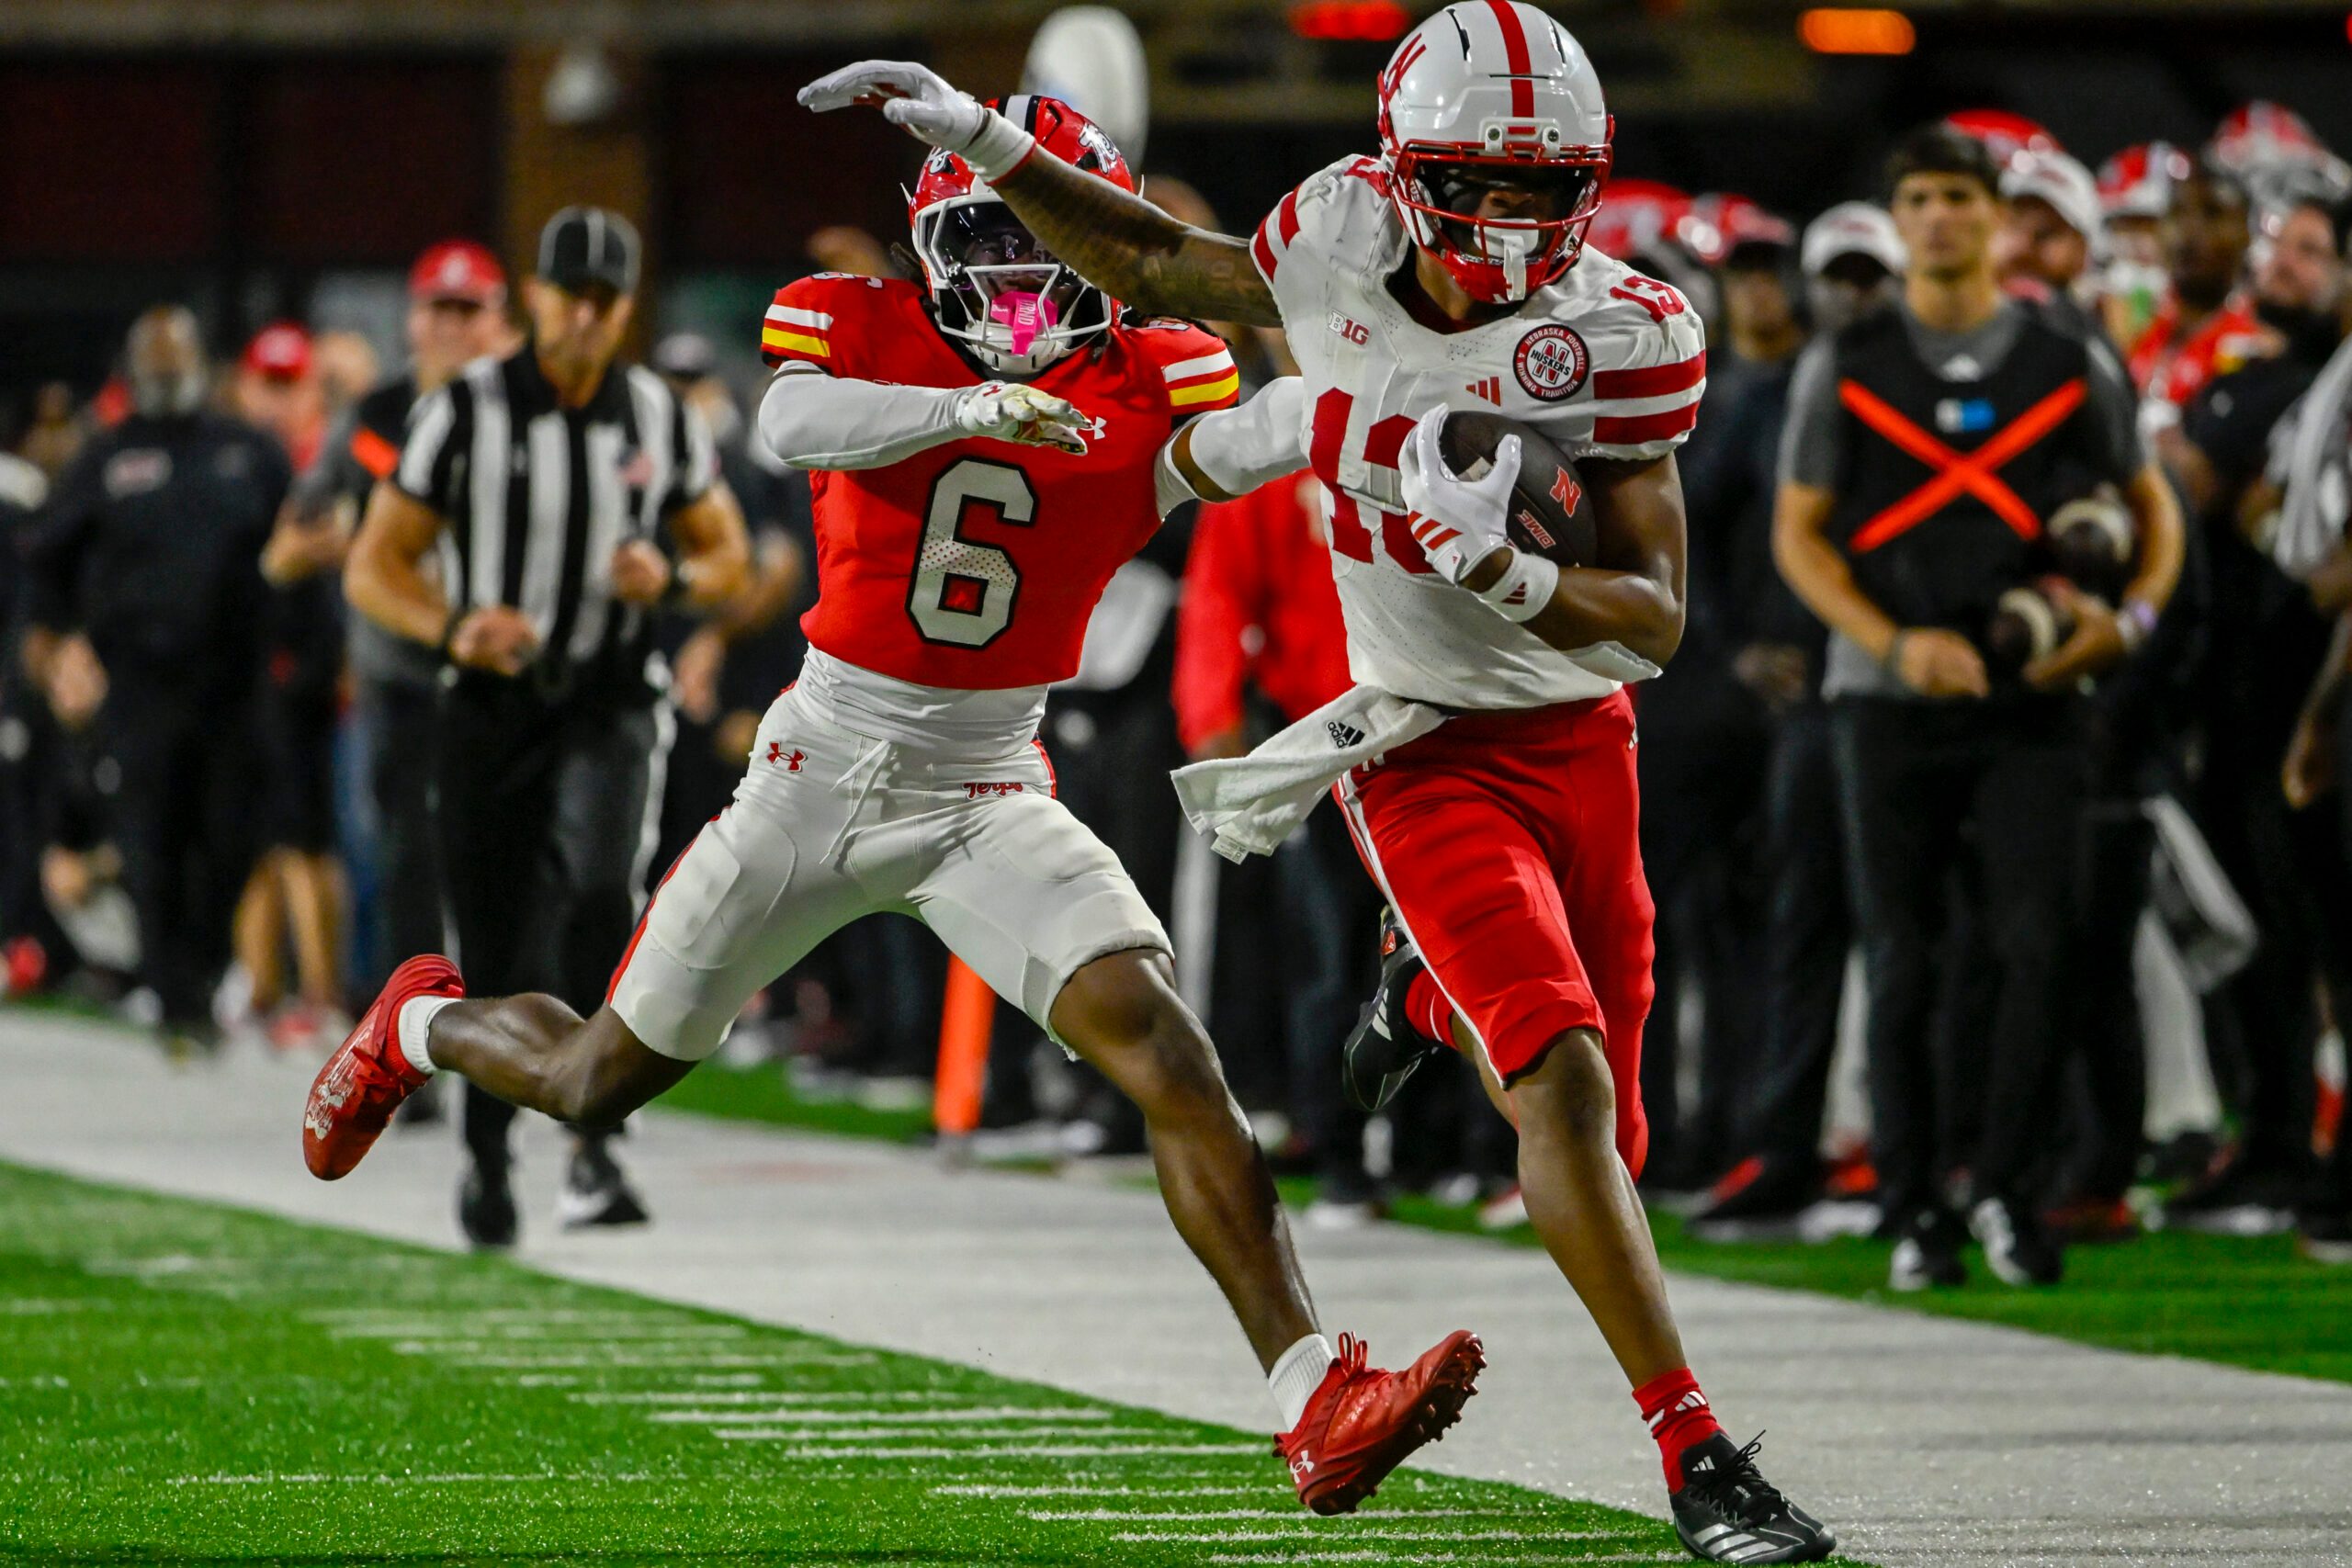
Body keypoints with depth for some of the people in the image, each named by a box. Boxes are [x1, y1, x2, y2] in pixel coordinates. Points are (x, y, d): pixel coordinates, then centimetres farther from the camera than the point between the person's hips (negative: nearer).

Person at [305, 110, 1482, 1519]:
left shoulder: (1146, 381, -5)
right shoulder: (858, 331, -7)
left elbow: (1226, 451, -27)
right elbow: (794, 424, -30)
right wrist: (975, 408, -45)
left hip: (990, 795, 0)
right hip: (821, 769, 0)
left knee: (1165, 1048, -22)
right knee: (598, 1083, 13)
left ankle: (1315, 1399, -25)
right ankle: (423, 1027, 49)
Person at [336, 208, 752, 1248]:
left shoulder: (660, 422, 2)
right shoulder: (465, 413, -6)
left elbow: (727, 557, 13)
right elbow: (373, 568, -4)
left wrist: (673, 577, -11)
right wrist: (453, 628, -23)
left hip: (609, 704, 0)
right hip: (491, 705, 0)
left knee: (599, 897, -26)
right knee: (493, 954, 5)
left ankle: (594, 1147, -22)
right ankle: (487, 1155, 29)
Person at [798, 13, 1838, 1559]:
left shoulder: (1615, 338, -13)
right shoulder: (1348, 245, -9)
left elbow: (1657, 619, -12)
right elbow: (1165, 268, 13)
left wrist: (1497, 569, -30)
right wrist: (978, 141, 8)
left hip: (1581, 741, 2)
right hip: (1426, 756, -2)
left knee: (1594, 1123, 12)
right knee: (1565, 1085, -21)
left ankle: (1434, 984, 47)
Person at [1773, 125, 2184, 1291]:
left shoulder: (2069, 358, 7)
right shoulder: (1846, 364, 5)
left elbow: (2150, 505, 14)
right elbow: (1799, 534, 4)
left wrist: (2130, 618, -6)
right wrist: (1897, 643, -11)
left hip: (2029, 701, 0)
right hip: (1891, 701, 0)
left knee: (2038, 944, -12)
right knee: (1902, 964, 0)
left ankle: (2002, 1184, 4)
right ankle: (1914, 1214, 9)